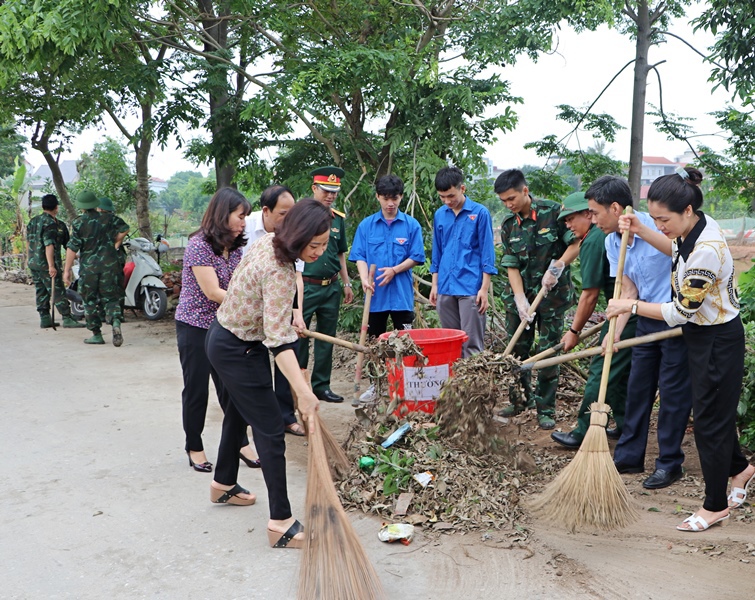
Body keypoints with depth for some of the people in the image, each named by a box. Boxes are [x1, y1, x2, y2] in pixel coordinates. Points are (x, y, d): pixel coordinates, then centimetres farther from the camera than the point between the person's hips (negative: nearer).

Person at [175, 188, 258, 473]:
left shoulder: (236, 248, 4)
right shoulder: (199, 245, -18)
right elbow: (213, 292, -22)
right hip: (195, 327, -6)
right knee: (196, 390, 7)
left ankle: (240, 442, 21)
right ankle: (194, 447, 23)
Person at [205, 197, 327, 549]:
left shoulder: (269, 242, -5)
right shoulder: (279, 274, -33)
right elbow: (278, 341, -39)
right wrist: (304, 393, -46)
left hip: (227, 335, 10)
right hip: (238, 351, -10)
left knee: (239, 412, 26)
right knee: (271, 431, -7)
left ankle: (224, 484, 46)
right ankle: (281, 524, -3)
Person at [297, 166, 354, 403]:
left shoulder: (338, 219, 10)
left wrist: (346, 283, 17)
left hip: (331, 287, 6)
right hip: (306, 285, -6)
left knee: (327, 338, 10)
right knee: (299, 336, -1)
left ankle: (321, 385, 20)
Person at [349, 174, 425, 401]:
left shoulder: (411, 225, -1)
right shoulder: (366, 225, 3)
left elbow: (416, 257, -1)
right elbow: (360, 257, 0)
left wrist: (394, 270, -15)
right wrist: (365, 279, -17)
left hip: (401, 294, -2)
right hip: (375, 294, 2)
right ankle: (376, 384, 25)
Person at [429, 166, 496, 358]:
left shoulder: (480, 213, -4)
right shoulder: (439, 215, 10)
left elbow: (487, 253, -4)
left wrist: (484, 288, -8)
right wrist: (435, 284, 13)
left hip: (471, 288, -5)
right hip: (445, 288, 5)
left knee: (472, 344, -2)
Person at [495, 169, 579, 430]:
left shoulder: (553, 212, -11)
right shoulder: (508, 225, 1)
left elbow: (576, 243, -9)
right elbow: (511, 265, -2)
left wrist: (557, 267, -22)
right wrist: (520, 299, -13)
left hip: (553, 294, -4)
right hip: (519, 294, 4)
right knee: (516, 350, 8)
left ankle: (546, 409, 11)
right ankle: (520, 398, 27)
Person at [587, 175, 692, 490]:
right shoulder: (612, 244, 0)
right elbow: (629, 291, 1)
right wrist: (615, 333, -11)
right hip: (647, 319, 7)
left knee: (673, 392, 1)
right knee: (637, 387, 12)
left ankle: (669, 463, 15)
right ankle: (629, 456, 25)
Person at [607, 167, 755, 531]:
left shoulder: (707, 250, -32)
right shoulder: (697, 224, -5)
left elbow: (680, 311, -26)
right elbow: (676, 250, 20)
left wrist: (631, 306, -17)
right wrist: (641, 231, 5)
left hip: (718, 341, -9)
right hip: (702, 334, 9)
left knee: (709, 419, 3)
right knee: (715, 411, 22)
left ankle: (716, 506, 19)